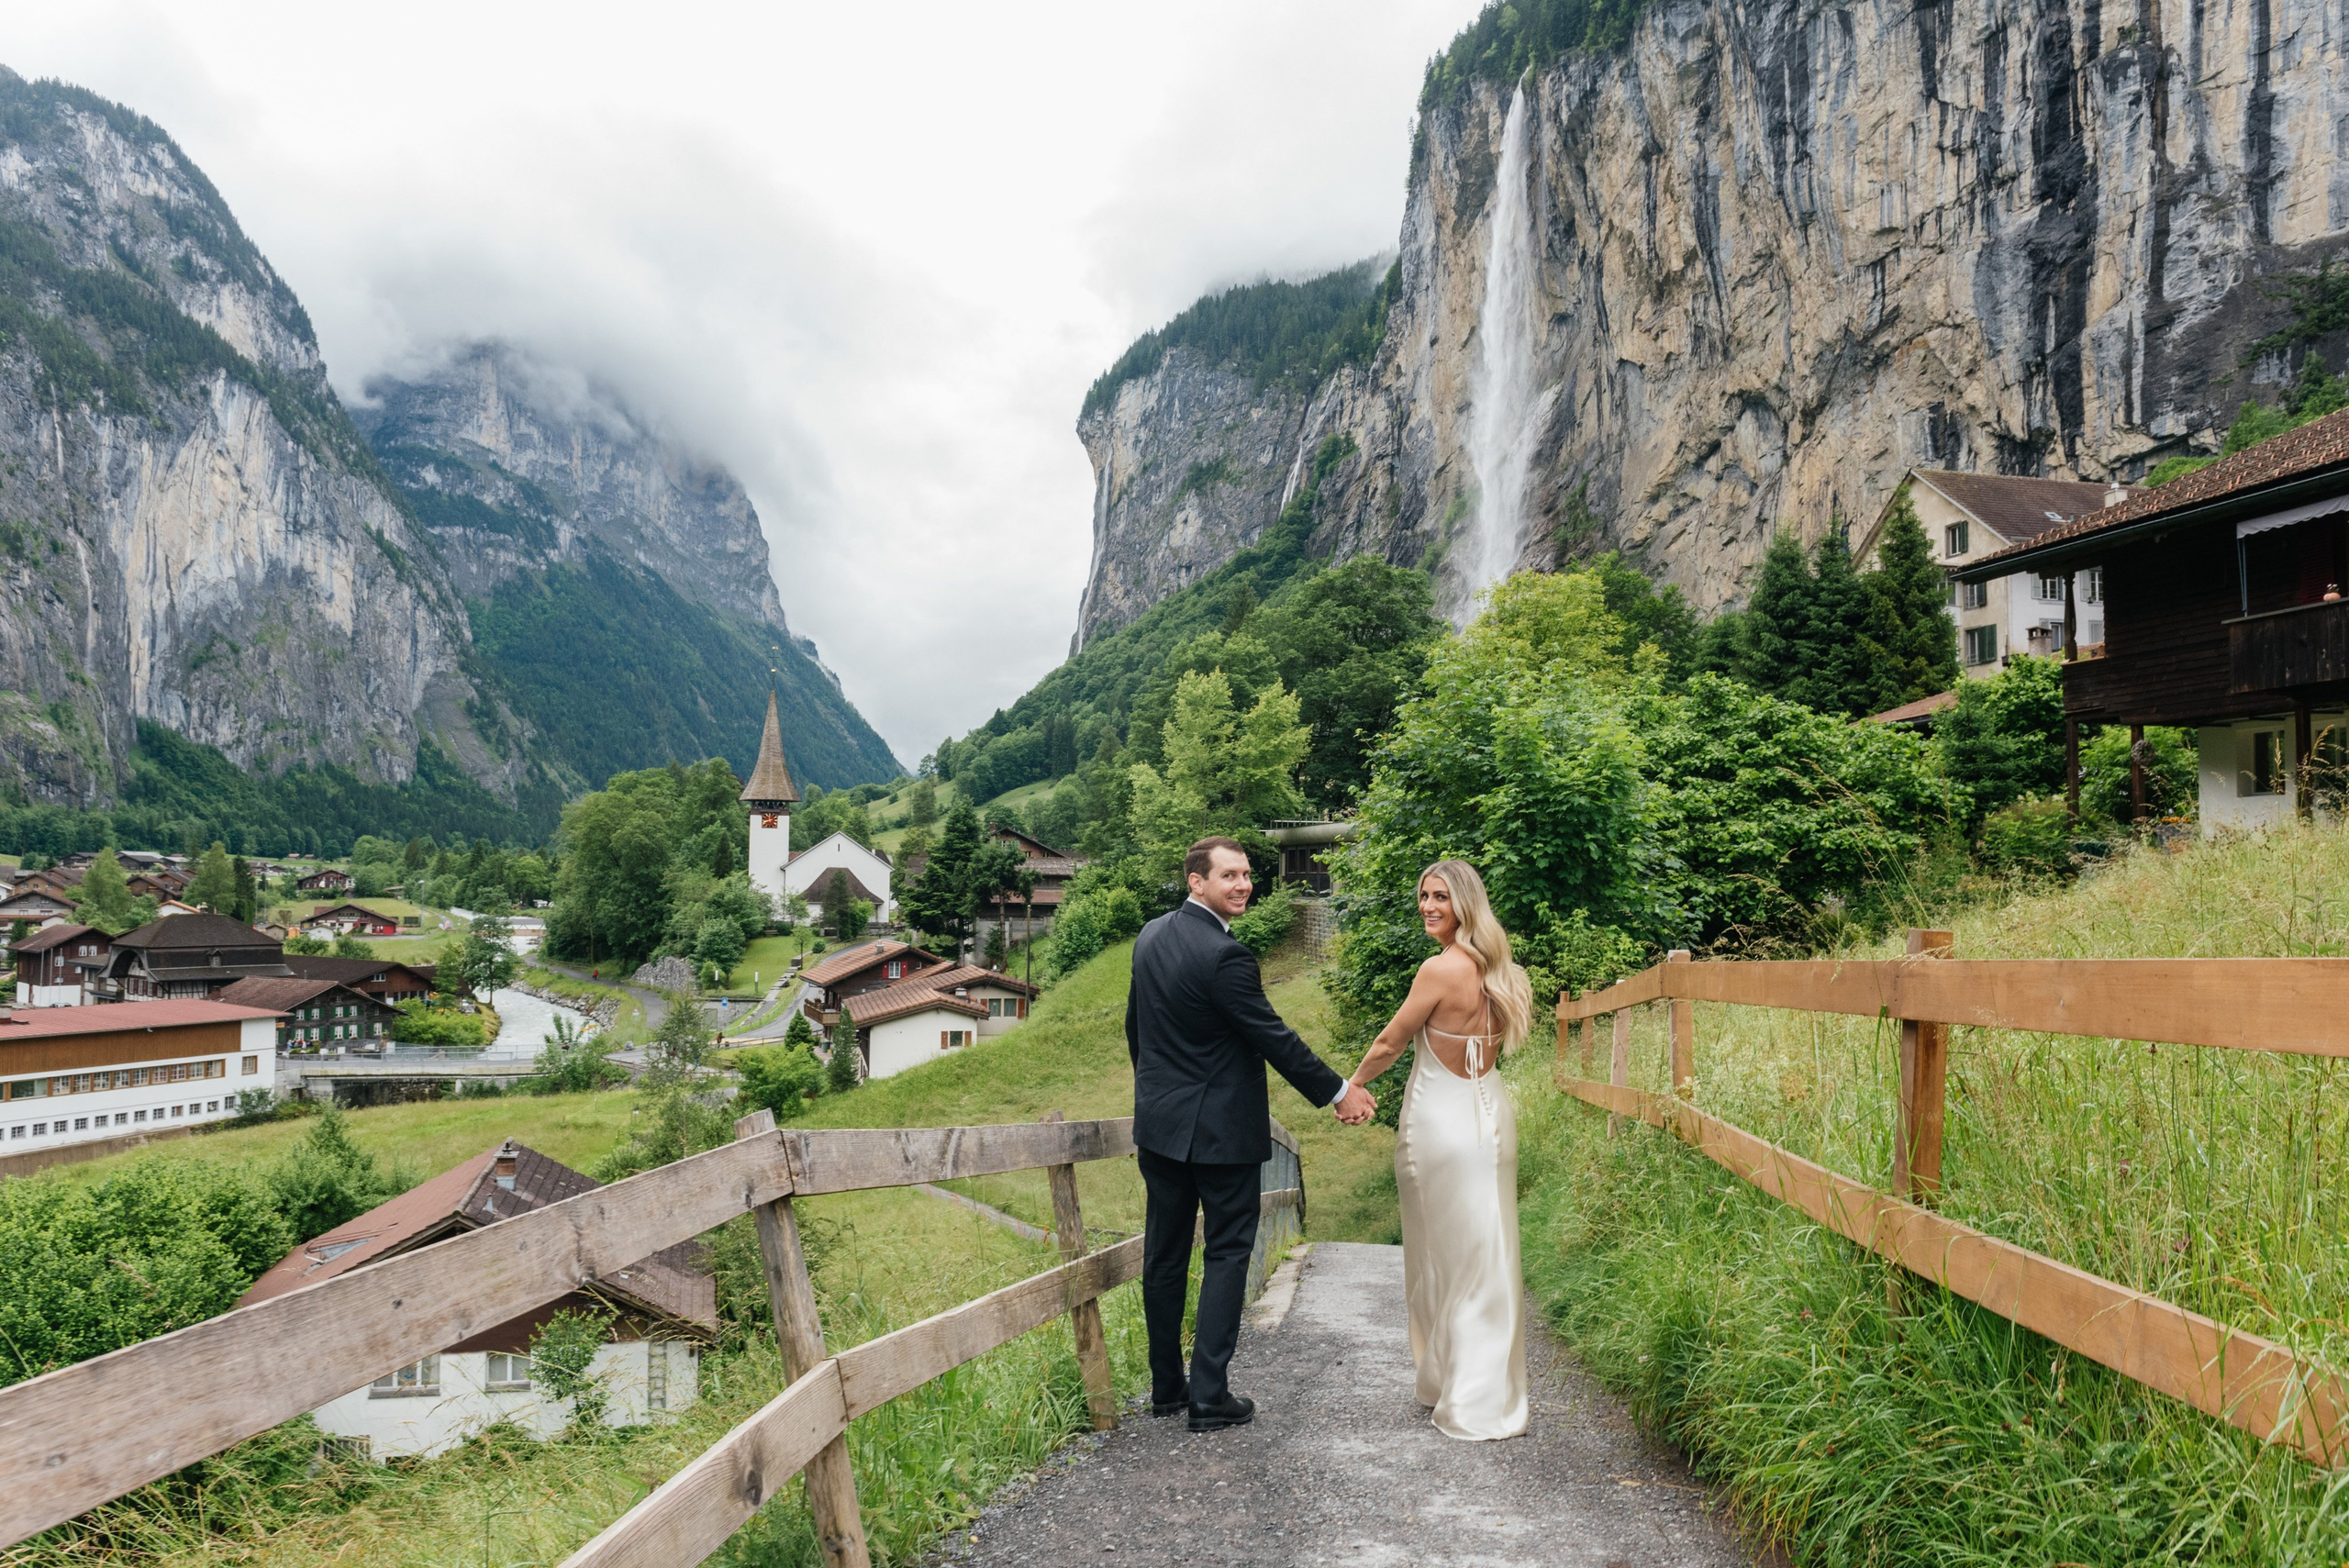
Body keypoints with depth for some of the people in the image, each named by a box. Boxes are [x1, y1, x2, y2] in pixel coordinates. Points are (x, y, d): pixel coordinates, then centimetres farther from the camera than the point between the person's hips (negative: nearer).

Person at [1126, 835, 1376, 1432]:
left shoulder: (1150, 936, 4)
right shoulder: (1224, 955, -21)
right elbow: (1275, 1038, -16)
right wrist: (1338, 1092, -4)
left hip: (1159, 1123, 8)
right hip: (1221, 1130, -7)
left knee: (1165, 1255, 13)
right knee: (1227, 1254, 4)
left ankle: (1166, 1387, 24)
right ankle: (1210, 1398, 6)